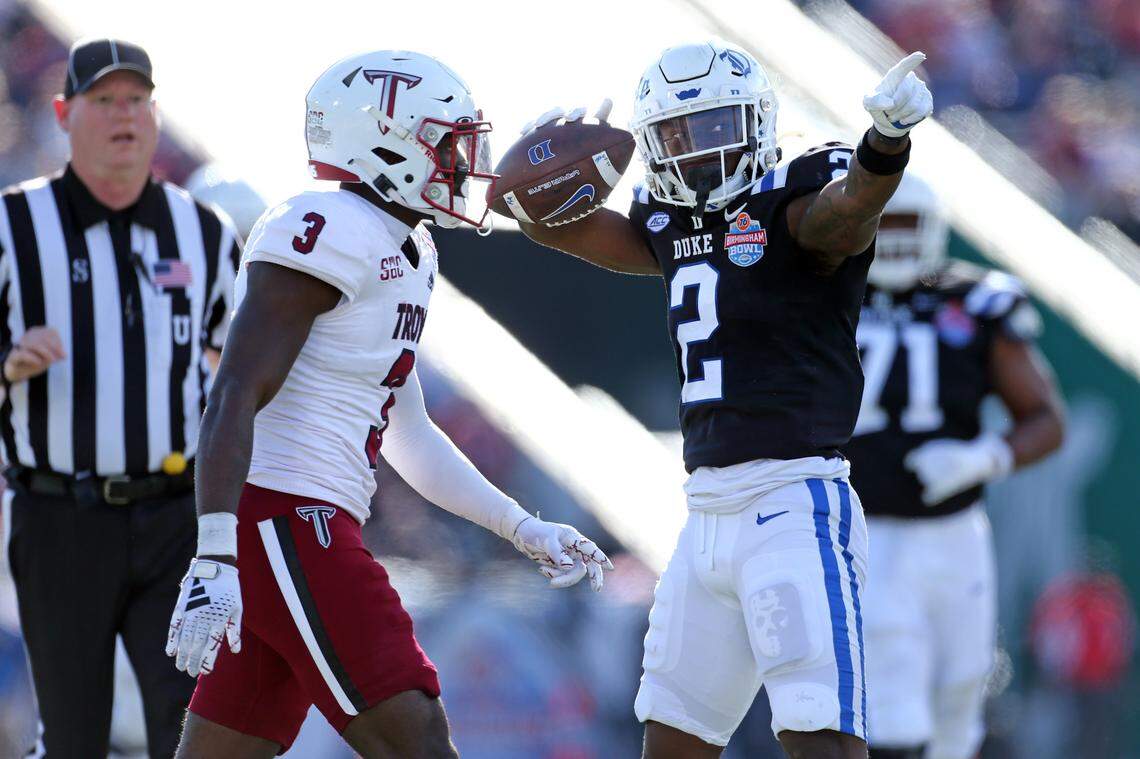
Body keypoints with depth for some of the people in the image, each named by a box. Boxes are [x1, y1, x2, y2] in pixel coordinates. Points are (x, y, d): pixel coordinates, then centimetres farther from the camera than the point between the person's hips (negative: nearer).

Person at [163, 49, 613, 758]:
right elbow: (234, 401, -19)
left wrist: (522, 528, 26)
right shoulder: (327, 234, -12)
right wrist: (214, 561, -26)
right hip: (284, 519, -10)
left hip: (310, 527, 10)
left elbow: (408, 434, 28)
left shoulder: (403, 254, 19)